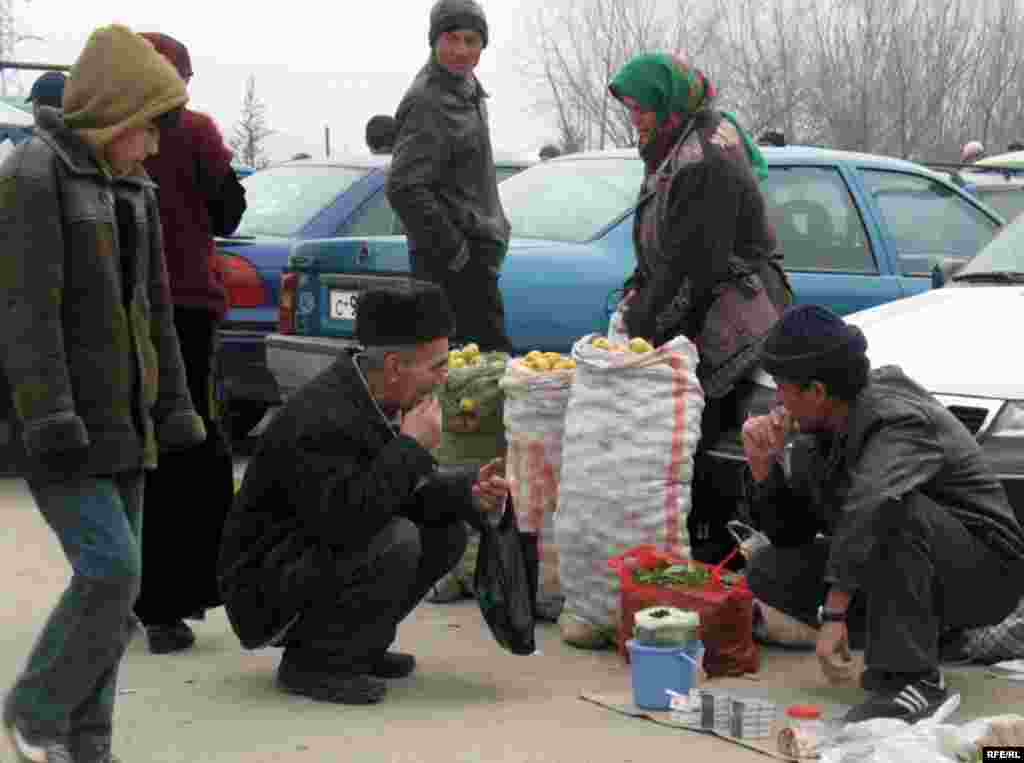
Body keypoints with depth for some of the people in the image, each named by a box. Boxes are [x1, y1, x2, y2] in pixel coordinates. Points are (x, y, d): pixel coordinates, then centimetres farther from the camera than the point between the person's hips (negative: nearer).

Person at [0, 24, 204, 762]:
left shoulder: (132, 190, 13)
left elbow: (153, 312, 17)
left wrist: (174, 412, 14)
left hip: (120, 419, 8)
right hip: (61, 422, -8)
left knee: (116, 578, 6)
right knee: (111, 569, -13)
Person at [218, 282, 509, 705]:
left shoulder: (381, 402, 3)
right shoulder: (320, 419, -27)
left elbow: (404, 494, 11)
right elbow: (344, 519, -38)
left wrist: (468, 492, -8)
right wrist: (412, 446, -29)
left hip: (325, 553, 10)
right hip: (264, 587, -10)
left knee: (447, 531, 3)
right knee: (395, 542, -30)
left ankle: (358, 647, 11)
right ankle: (310, 663, -12)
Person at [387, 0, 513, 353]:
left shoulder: (467, 89, 16)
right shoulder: (428, 102, -15)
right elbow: (404, 189, -23)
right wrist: (453, 250, -19)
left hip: (477, 253, 10)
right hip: (455, 266, -10)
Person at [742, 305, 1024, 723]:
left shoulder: (897, 421, -26)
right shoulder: (817, 437, 2)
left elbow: (869, 506, -46)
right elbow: (790, 531, 9)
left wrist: (834, 612, -49)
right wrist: (763, 464, -8)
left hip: (985, 572, -9)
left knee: (892, 510, -36)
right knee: (767, 570, -2)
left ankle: (910, 677, -31)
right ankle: (923, 632, 3)